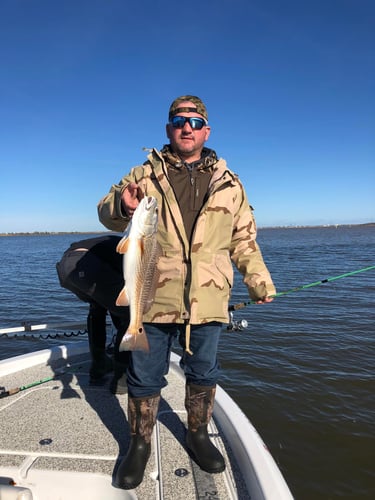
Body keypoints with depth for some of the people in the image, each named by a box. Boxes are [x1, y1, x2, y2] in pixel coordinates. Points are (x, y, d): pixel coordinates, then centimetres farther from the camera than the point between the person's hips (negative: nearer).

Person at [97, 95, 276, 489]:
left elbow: (243, 240, 14)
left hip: (207, 301, 2)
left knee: (203, 374, 16)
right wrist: (121, 204, -23)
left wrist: (258, 281, 6)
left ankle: (197, 435, 39)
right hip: (154, 298, -1)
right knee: (144, 377, 10)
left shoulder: (229, 183, 10)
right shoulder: (145, 174, 5)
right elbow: (107, 214, 1)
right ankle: (139, 444, 32)